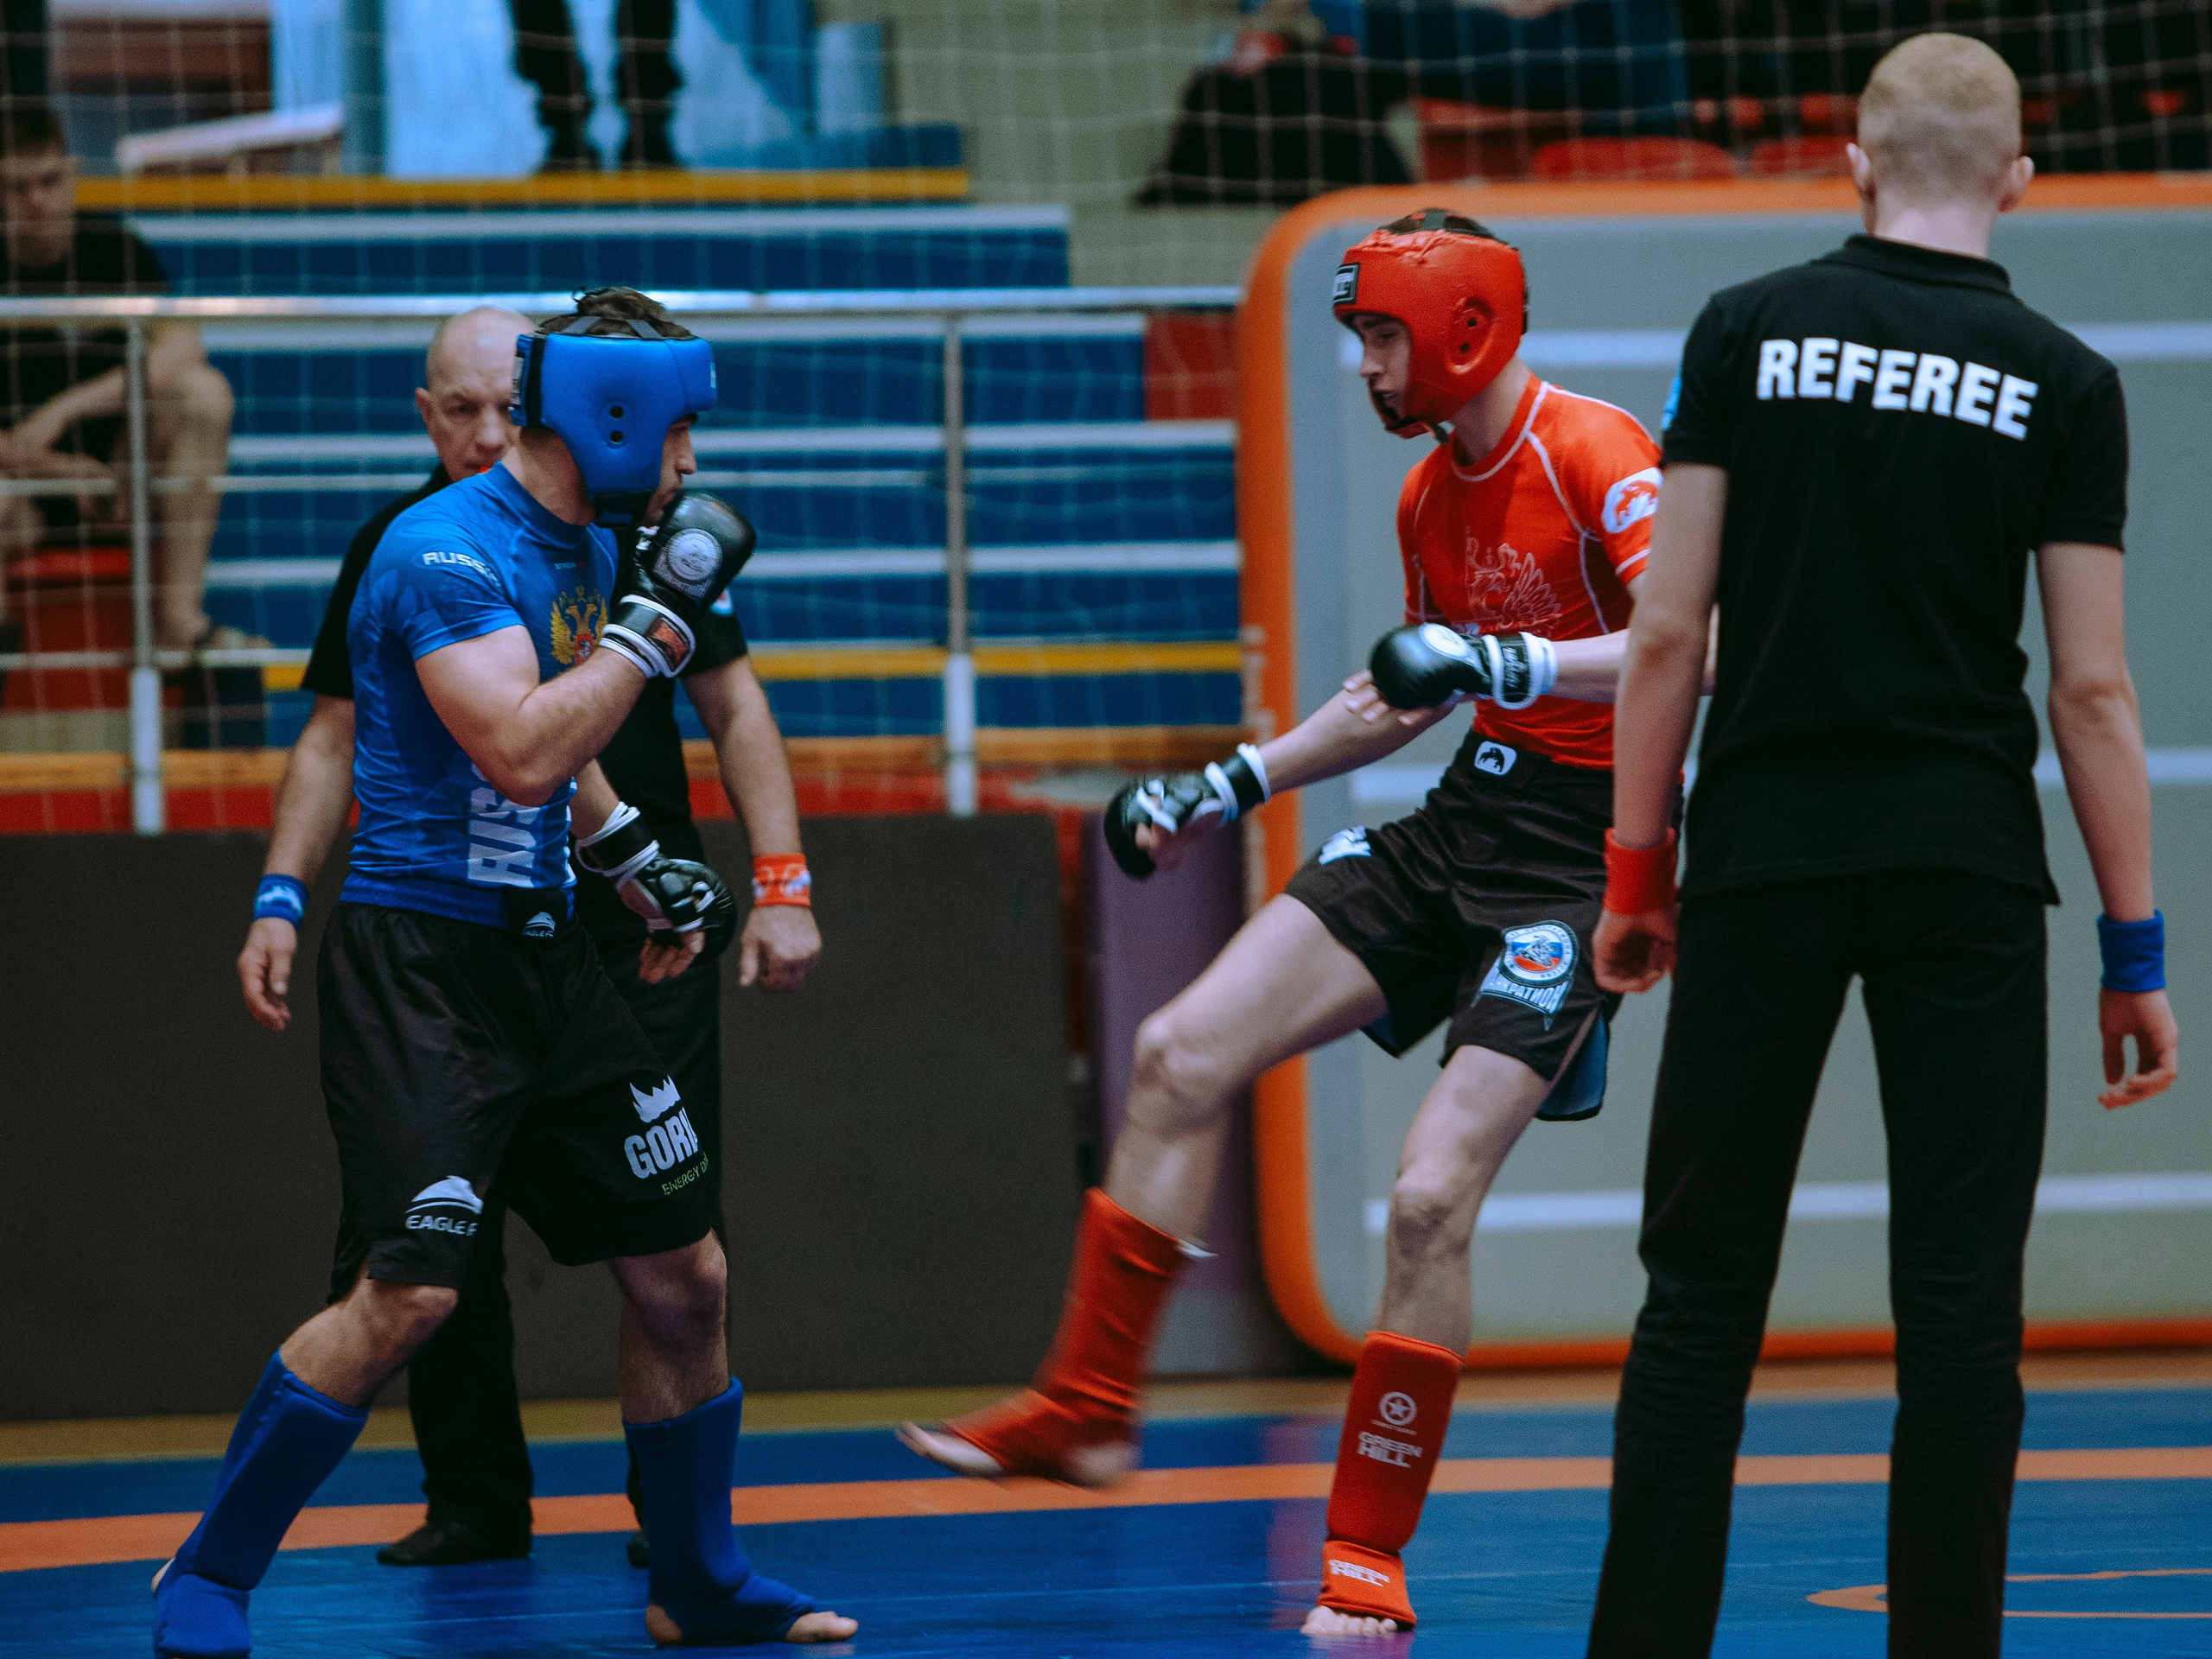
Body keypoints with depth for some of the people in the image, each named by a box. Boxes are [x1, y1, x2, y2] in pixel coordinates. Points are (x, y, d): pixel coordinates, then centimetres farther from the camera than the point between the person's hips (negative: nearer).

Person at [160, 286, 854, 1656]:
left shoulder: (586, 549, 13)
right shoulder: (449, 551, -16)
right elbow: (519, 753, -27)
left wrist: (641, 865, 22)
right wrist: (654, 622, -20)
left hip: (542, 954, 9)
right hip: (420, 961, -9)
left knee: (685, 1273, 10)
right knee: (410, 1291, -19)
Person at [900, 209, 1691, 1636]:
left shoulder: (1594, 453, -15)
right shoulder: (1432, 494, 12)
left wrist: (1519, 662, -36)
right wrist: (1236, 785, 23)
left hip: (1578, 852, -8)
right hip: (1461, 820, 8)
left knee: (1433, 1198, -14)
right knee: (1183, 1054, -1)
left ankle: (1369, 1556, -1)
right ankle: (1087, 1408, 9)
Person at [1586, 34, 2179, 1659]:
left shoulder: (1749, 332, 1)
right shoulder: (2061, 382, 0)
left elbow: (1668, 631, -2)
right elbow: (2093, 688, -2)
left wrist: (1638, 868, 7)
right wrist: (2134, 949, 3)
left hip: (1767, 855, 0)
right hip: (1966, 870, 0)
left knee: (1704, 1286, 5)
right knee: (1961, 1297, 3)